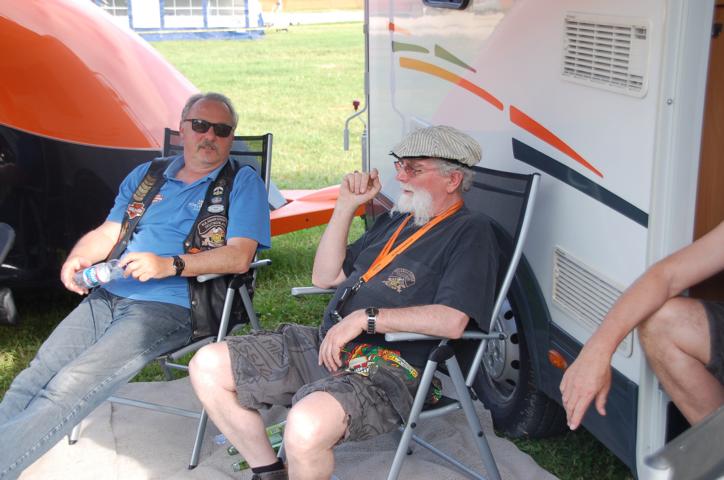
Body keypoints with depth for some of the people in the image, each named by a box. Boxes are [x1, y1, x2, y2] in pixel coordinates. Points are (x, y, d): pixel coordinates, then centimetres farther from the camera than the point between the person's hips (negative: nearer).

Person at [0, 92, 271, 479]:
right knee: (32, 381, -9)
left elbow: (239, 256, -10)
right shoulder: (147, 175, 21)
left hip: (170, 308, -6)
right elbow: (108, 233, 24)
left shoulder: (242, 183, 3)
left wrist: (171, 265, -21)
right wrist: (76, 258, 1)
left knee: (68, 389, -21)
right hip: (106, 297, 6)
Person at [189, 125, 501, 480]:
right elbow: (324, 277, 21)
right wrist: (346, 206, 12)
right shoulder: (396, 221, 22)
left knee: (307, 427, -38)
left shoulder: (470, 233, -4)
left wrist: (365, 318, -18)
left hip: (387, 367, -9)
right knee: (207, 366, 1)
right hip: (324, 344, 9)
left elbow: (452, 321, -20)